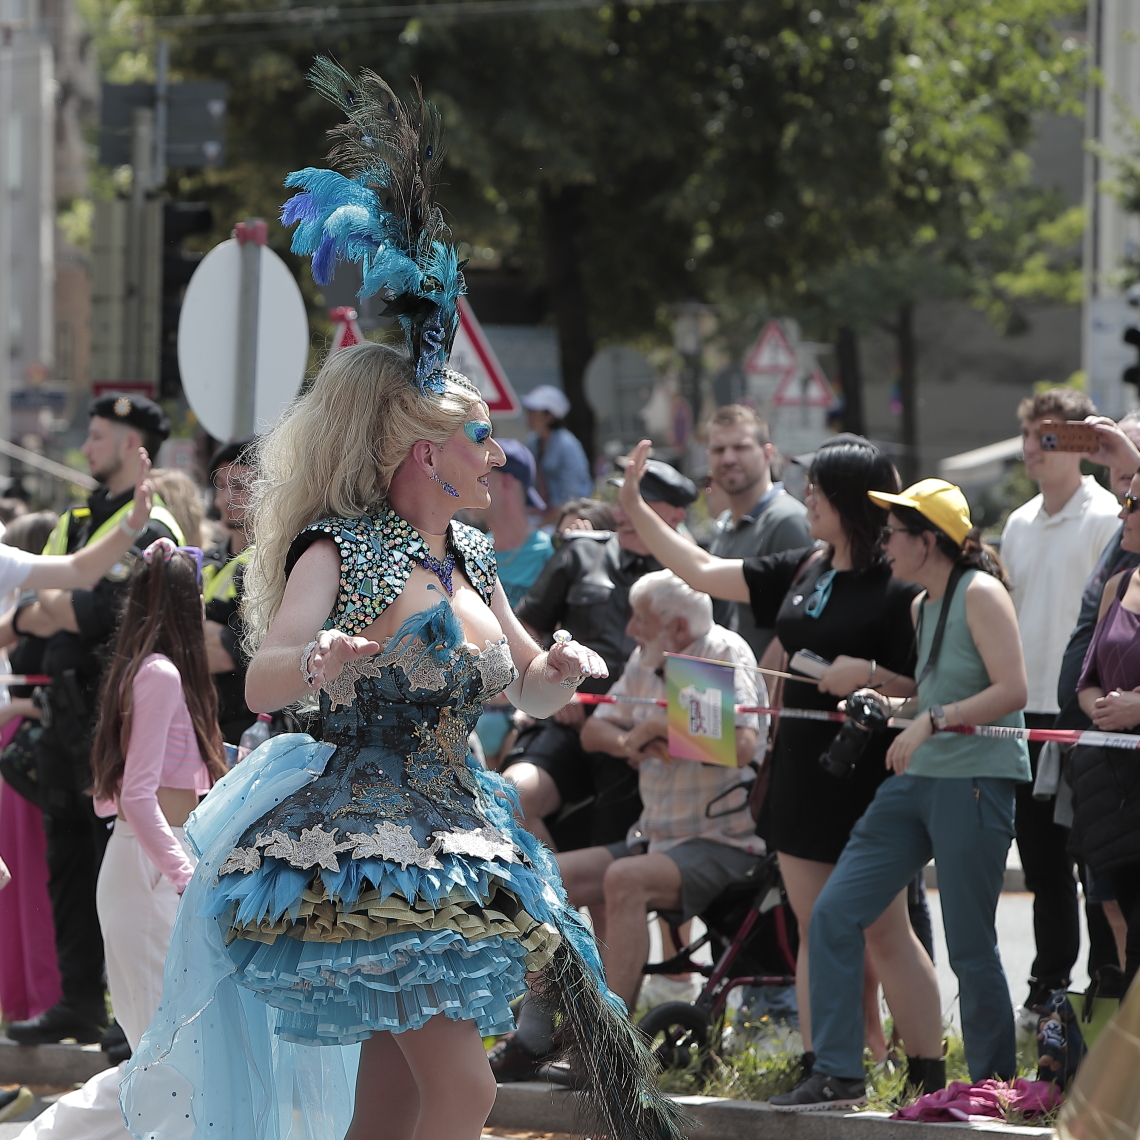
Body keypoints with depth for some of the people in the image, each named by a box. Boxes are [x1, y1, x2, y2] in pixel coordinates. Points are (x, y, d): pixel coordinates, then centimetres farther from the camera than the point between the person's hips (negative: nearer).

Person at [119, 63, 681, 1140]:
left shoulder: (468, 560, 13)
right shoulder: (340, 551, -11)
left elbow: (530, 691, 24)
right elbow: (262, 681, -24)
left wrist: (559, 668, 1)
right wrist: (320, 663, -47)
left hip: (449, 840, 8)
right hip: (359, 843, -8)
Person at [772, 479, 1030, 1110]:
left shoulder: (981, 594, -11)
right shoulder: (922, 606, 16)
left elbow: (1012, 689, -19)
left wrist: (930, 721, -24)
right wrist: (891, 707, 10)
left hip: (977, 782, -9)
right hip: (917, 778, 9)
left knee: (969, 948, -4)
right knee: (834, 911, 1)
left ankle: (996, 1085, 10)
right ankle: (837, 1074, 5)